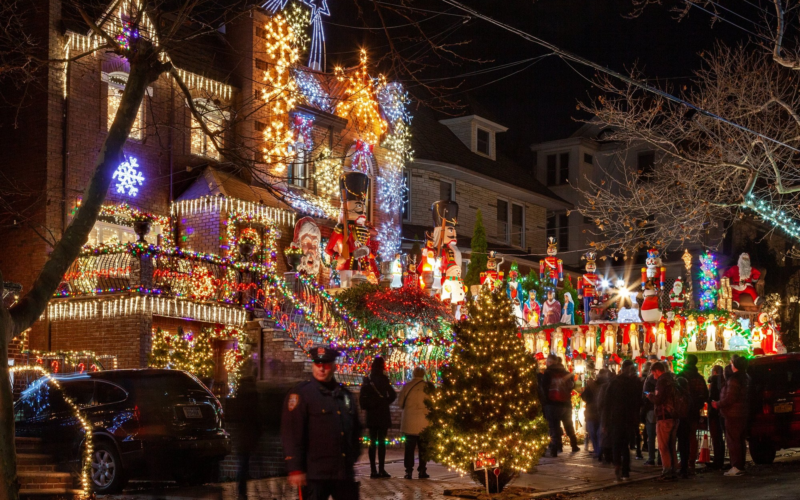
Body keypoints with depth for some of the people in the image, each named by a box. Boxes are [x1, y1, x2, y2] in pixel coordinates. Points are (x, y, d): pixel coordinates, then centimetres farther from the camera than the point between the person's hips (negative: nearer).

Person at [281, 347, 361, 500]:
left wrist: (354, 457, 17)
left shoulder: (345, 394, 14)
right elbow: (291, 434, -13)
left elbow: (355, 429, 22)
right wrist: (295, 469, -17)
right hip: (315, 474, -6)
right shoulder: (301, 394, -6)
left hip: (345, 473, 6)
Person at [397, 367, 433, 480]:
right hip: (423, 423, -1)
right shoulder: (427, 386, -9)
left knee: (409, 447, 8)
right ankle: (422, 471, 9)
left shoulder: (407, 386, -5)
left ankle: (408, 471, 6)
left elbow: (400, 402, 2)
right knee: (423, 447, 8)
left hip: (409, 422, 1)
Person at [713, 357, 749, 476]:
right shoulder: (744, 378, 13)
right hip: (742, 415, 10)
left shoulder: (733, 379, -19)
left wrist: (718, 404, -9)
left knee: (733, 441, -6)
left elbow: (730, 398, -23)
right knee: (739, 441, 15)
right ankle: (740, 466, 20)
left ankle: (736, 467, -7)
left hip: (733, 415, -10)